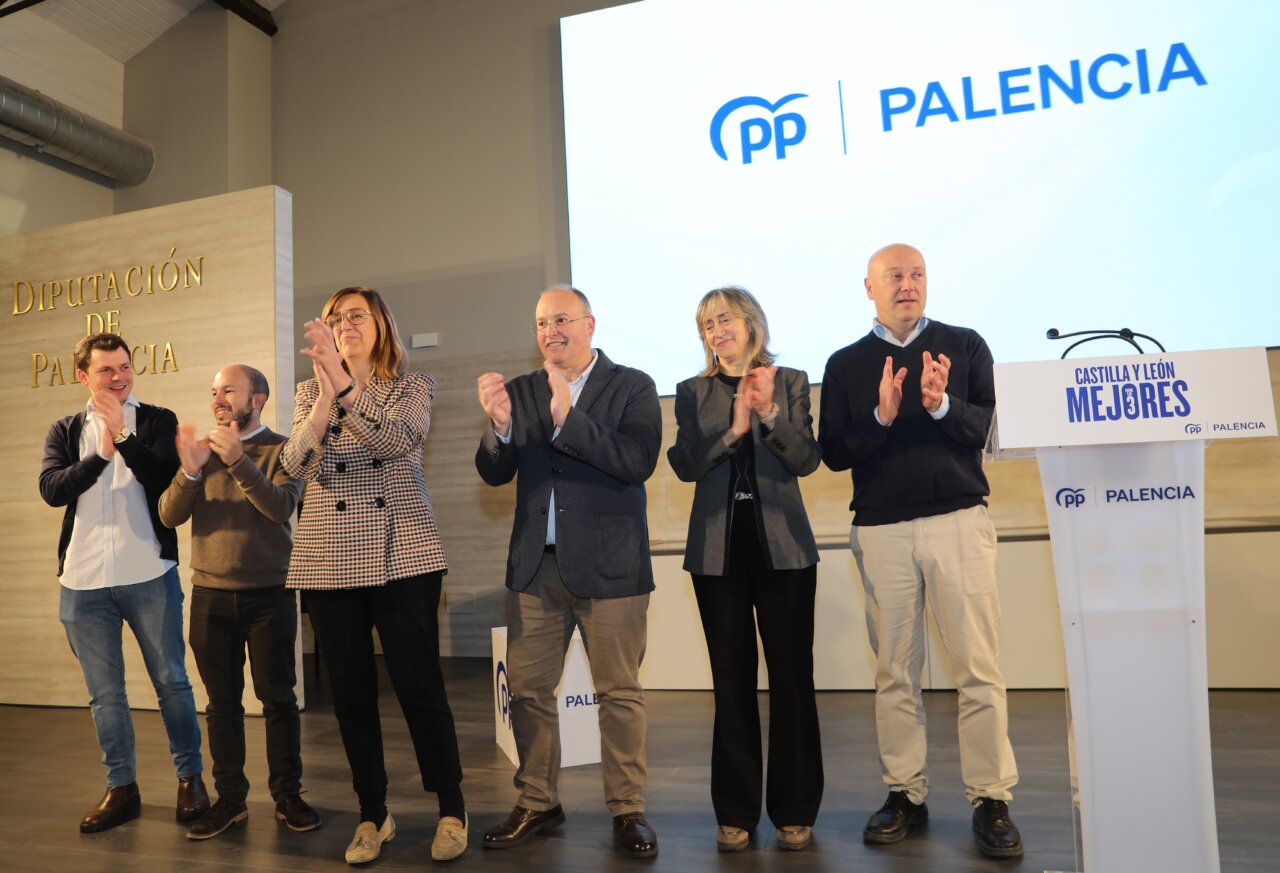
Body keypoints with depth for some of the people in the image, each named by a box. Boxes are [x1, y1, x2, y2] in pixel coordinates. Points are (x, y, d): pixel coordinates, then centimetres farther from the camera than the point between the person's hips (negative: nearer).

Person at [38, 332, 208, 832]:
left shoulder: (157, 421, 3)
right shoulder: (65, 431, 10)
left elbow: (171, 478, -13)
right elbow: (52, 490, -6)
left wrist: (123, 435, -18)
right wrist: (101, 454, -18)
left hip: (149, 574, -3)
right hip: (83, 581, 3)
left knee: (171, 681, 4)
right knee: (104, 693, 11)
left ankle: (190, 777, 20)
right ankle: (121, 788, 25)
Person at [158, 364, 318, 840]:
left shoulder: (281, 450, -2)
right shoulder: (203, 448, 8)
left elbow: (281, 506, -18)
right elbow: (170, 515, -1)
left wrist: (237, 459, -27)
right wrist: (189, 470, -19)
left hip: (269, 593, -3)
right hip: (210, 594, 3)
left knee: (277, 696, 4)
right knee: (222, 701, 9)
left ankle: (287, 795, 16)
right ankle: (230, 798, 21)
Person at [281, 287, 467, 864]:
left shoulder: (413, 385, 4)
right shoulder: (310, 392, 11)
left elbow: (398, 440, -16)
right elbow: (296, 464, -5)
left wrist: (345, 384, -28)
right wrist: (326, 392, -21)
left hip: (403, 555, -3)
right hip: (329, 561, 3)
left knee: (419, 686, -1)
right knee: (351, 694, 8)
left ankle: (451, 810, 17)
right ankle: (372, 815, 25)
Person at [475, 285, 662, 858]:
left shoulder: (631, 387, -2)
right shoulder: (518, 391, 9)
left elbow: (638, 462, -16)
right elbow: (495, 474, 2)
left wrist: (567, 418, -25)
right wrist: (499, 425, -18)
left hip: (608, 567, -3)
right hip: (535, 567, 4)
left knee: (619, 692, 5)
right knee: (527, 690, 9)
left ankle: (627, 810, 20)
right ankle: (537, 804, 26)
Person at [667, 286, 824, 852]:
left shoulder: (790, 382, 5)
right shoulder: (694, 392, 8)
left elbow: (806, 459, -5)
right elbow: (686, 465, -5)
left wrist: (769, 412, -20)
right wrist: (734, 427, -18)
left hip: (783, 547, -1)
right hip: (719, 550, 1)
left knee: (791, 678, 3)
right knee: (732, 682, 7)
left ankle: (794, 811, 17)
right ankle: (736, 812, 18)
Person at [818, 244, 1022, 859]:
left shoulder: (964, 345, 10)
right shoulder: (846, 364, 10)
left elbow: (988, 426, 0)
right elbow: (833, 452, 3)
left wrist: (942, 405, -19)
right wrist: (880, 417, -14)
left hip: (959, 519, 0)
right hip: (881, 530, 1)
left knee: (979, 666, -1)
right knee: (894, 670, 6)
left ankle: (991, 798, 11)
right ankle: (905, 794, 18)